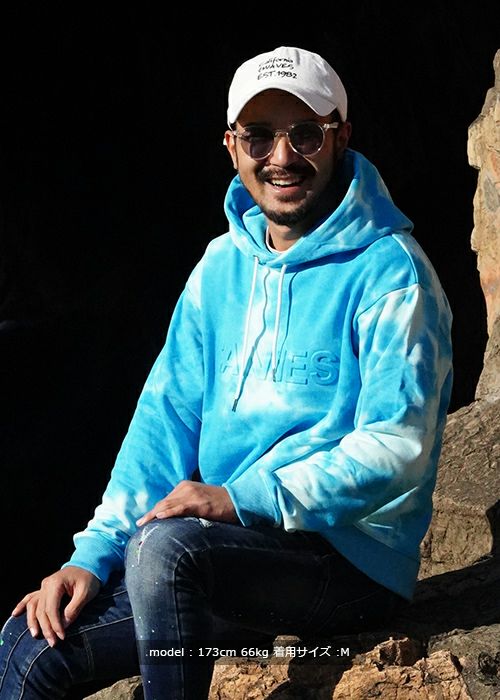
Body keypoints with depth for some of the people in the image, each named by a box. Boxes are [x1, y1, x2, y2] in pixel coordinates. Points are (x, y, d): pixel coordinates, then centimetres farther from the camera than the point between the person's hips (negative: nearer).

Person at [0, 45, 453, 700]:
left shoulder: (389, 272, -11)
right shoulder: (223, 265, 11)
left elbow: (397, 448, -19)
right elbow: (168, 417, 9)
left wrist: (242, 499, -26)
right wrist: (94, 555, -1)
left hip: (351, 558, -7)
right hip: (228, 552, 7)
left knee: (165, 543, -33)